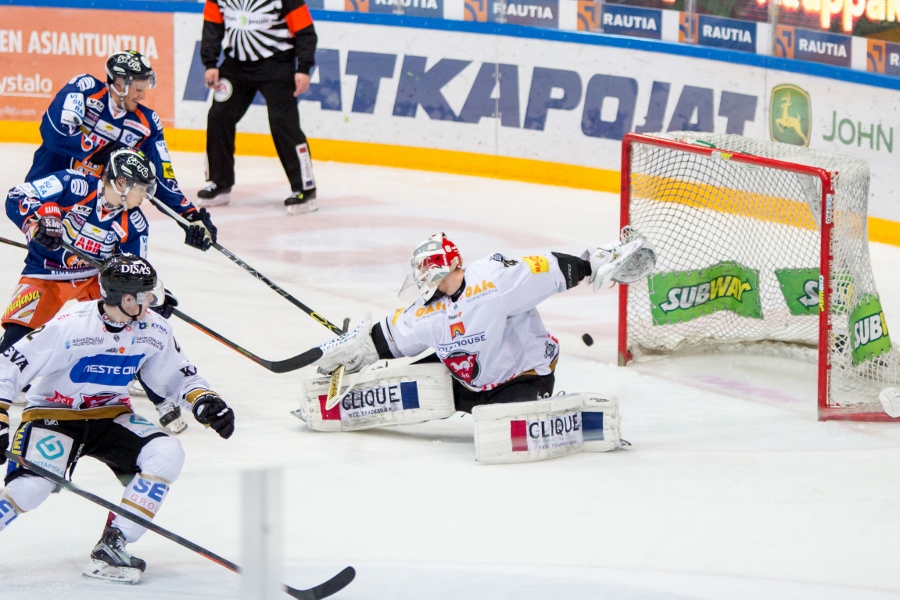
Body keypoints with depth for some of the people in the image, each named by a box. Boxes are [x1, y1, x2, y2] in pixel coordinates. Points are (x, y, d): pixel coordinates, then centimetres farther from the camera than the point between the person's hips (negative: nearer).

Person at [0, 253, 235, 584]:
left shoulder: (154, 331, -6)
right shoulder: (70, 327, -23)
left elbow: (178, 376, 10)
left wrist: (206, 401, -9)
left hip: (111, 418, 6)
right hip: (53, 416, -5)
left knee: (167, 454, -20)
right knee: (30, 487, -31)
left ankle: (111, 547, -17)